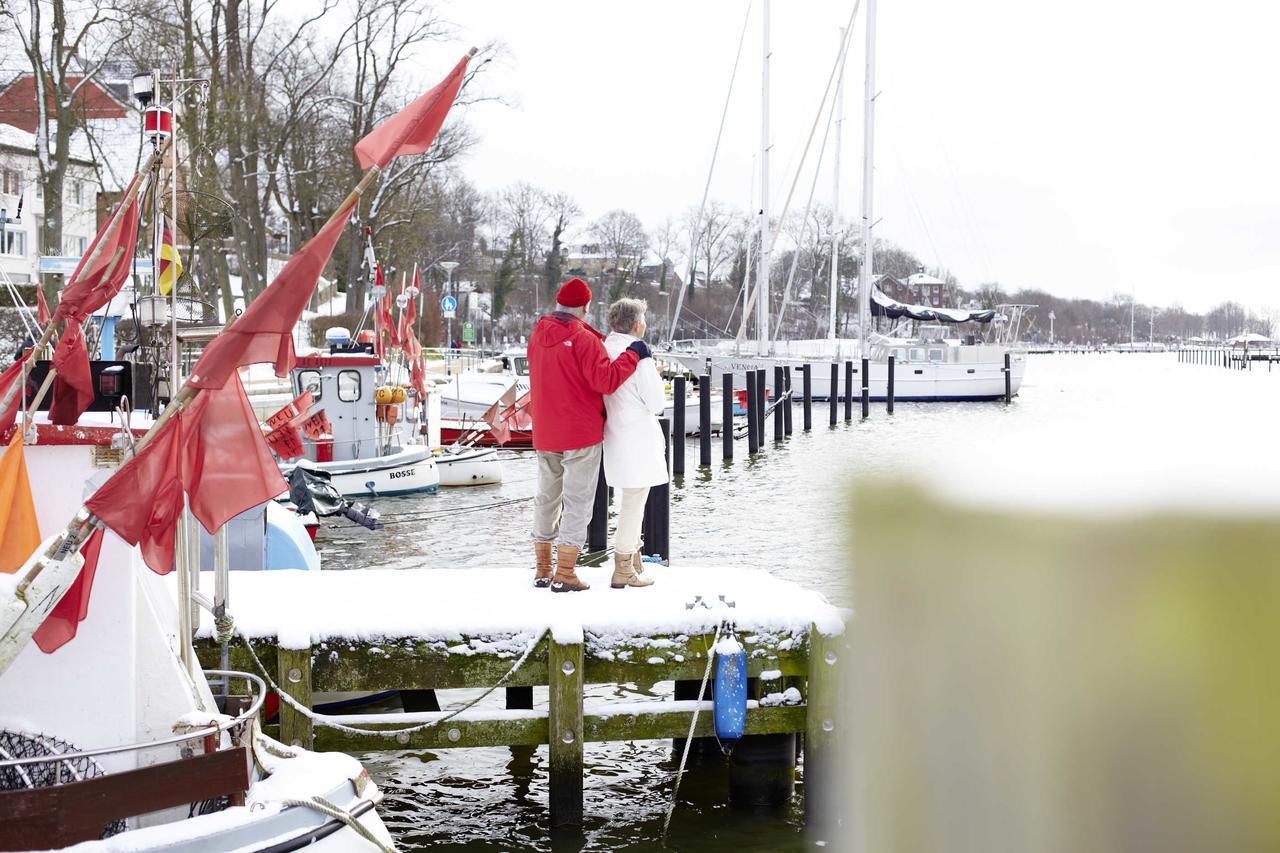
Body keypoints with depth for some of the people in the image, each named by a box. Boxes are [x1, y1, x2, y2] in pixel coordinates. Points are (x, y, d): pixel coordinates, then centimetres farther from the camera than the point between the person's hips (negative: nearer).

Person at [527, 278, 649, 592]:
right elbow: (605, 380, -21)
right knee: (577, 501, -3)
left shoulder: (537, 335, 8)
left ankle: (543, 569, 21)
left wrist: (604, 341, 5)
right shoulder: (583, 339, -16)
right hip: (581, 435, -7)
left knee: (547, 498, 16)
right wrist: (632, 355, -10)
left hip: (544, 435, 7)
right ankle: (565, 574, -7)